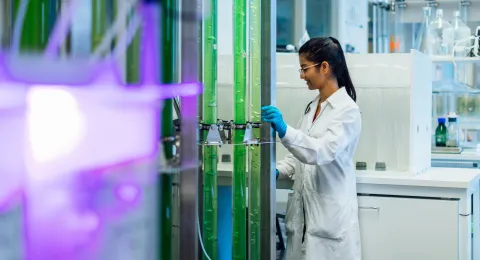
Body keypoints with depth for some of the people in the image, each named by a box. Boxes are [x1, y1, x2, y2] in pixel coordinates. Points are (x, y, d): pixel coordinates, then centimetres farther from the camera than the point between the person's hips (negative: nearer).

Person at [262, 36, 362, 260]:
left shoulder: (347, 110, -11)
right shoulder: (312, 107, 13)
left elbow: (323, 151, -25)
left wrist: (284, 131, -38)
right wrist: (277, 171, -1)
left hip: (330, 216, -7)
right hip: (303, 212, 7)